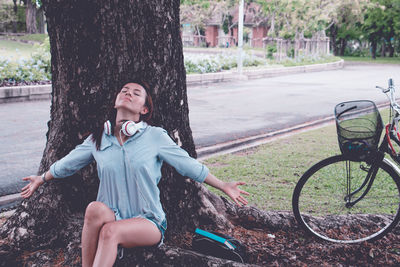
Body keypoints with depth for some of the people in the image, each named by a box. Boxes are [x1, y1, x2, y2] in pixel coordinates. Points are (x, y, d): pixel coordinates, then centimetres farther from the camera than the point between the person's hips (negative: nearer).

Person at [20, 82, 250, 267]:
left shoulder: (155, 136, -2)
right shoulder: (99, 138, 7)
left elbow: (189, 165, 3)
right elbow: (67, 163, 23)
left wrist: (224, 187, 2)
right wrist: (41, 179, 36)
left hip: (148, 222, -2)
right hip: (111, 217, 3)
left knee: (111, 230, -33)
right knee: (96, 209, -32)